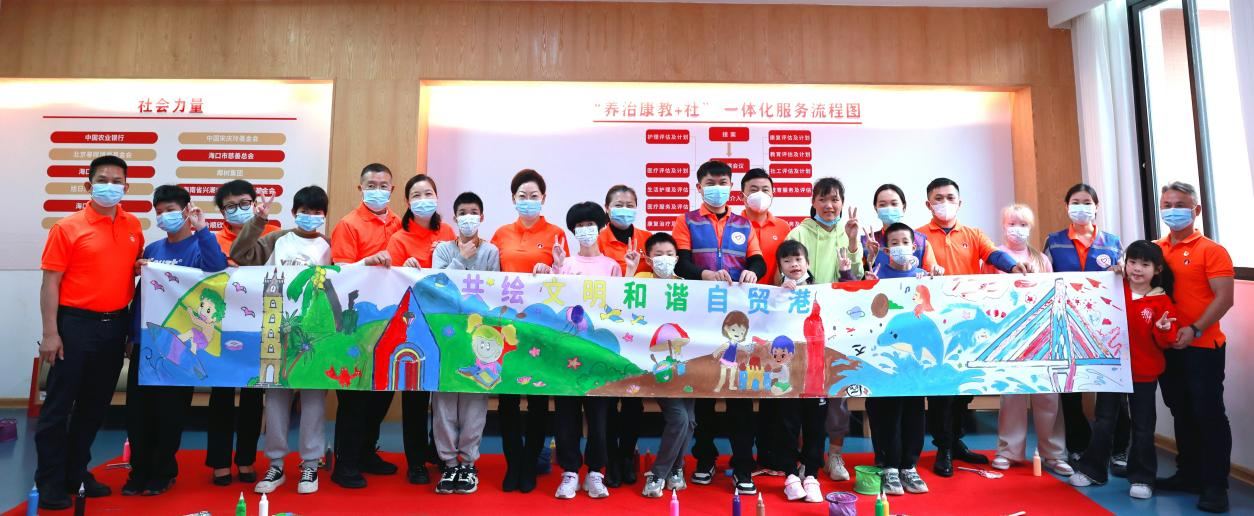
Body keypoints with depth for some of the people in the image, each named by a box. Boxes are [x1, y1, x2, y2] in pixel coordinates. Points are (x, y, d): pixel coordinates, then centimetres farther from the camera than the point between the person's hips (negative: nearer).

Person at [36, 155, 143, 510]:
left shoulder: (134, 227, 7)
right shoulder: (67, 227, -6)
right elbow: (50, 282, -7)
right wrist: (50, 333, -12)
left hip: (115, 324, 4)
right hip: (75, 323, -4)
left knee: (96, 404, 12)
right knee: (59, 404, 3)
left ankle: (76, 473, 26)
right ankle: (50, 482, 14)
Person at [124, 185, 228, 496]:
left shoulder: (199, 247, -4)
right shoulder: (152, 249, 11)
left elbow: (218, 269, -27)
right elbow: (139, 292, 17)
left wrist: (202, 229, -29)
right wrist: (133, 333, 14)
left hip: (180, 344, -5)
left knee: (169, 411, 5)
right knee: (137, 409, 9)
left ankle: (163, 472, 20)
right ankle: (140, 471, 23)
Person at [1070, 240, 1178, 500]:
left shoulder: (1162, 302, -6)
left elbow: (1165, 343, -6)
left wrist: (1163, 330, -26)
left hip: (1144, 374, -1)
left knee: (1143, 427, 10)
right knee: (1103, 422, 11)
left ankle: (1142, 478, 24)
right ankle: (1091, 469, 23)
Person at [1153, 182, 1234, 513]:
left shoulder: (1211, 250, -6)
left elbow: (1224, 297, -13)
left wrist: (1195, 330, -22)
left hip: (1202, 347, -5)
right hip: (1166, 347, 5)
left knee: (1208, 414, 0)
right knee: (1181, 413, 15)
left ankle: (1215, 485, 11)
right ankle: (1189, 474, 27)